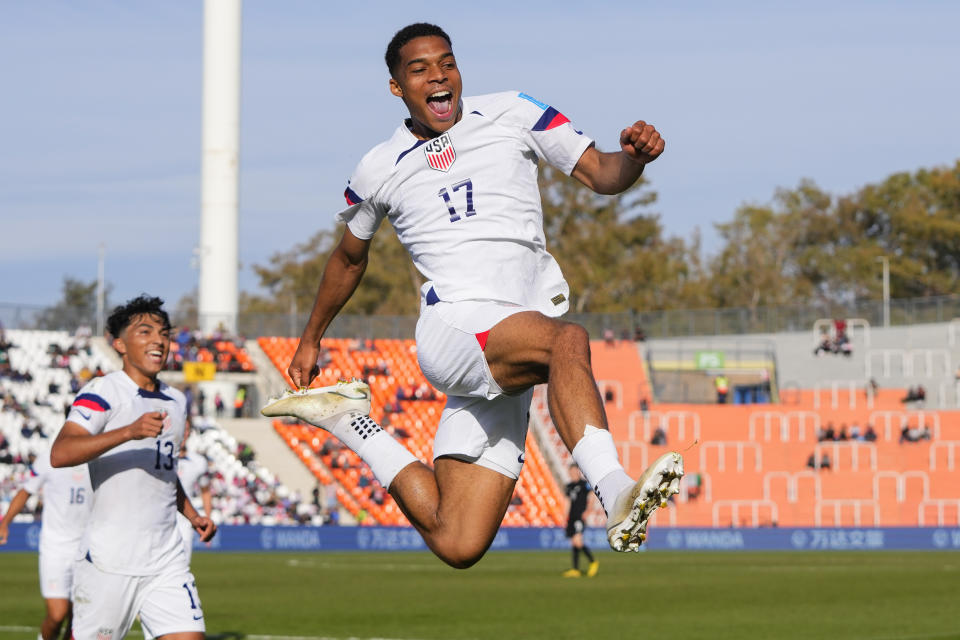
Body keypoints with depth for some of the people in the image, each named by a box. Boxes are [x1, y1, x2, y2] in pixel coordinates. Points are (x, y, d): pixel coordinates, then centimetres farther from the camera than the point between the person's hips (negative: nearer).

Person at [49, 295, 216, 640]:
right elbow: (59, 454, -23)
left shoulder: (175, 401, 16)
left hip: (166, 560, 6)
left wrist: (193, 515, 18)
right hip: (109, 561, -6)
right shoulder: (105, 391, -7)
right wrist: (129, 432, -33)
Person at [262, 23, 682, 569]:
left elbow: (602, 175, 8)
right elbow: (350, 257, 28)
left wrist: (634, 157, -15)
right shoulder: (381, 170, 10)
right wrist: (312, 339, 37)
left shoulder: (512, 114, 10)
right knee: (569, 340, -36)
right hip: (454, 327, -3)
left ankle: (352, 424, 17)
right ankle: (615, 493, -52)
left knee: (458, 546, -4)